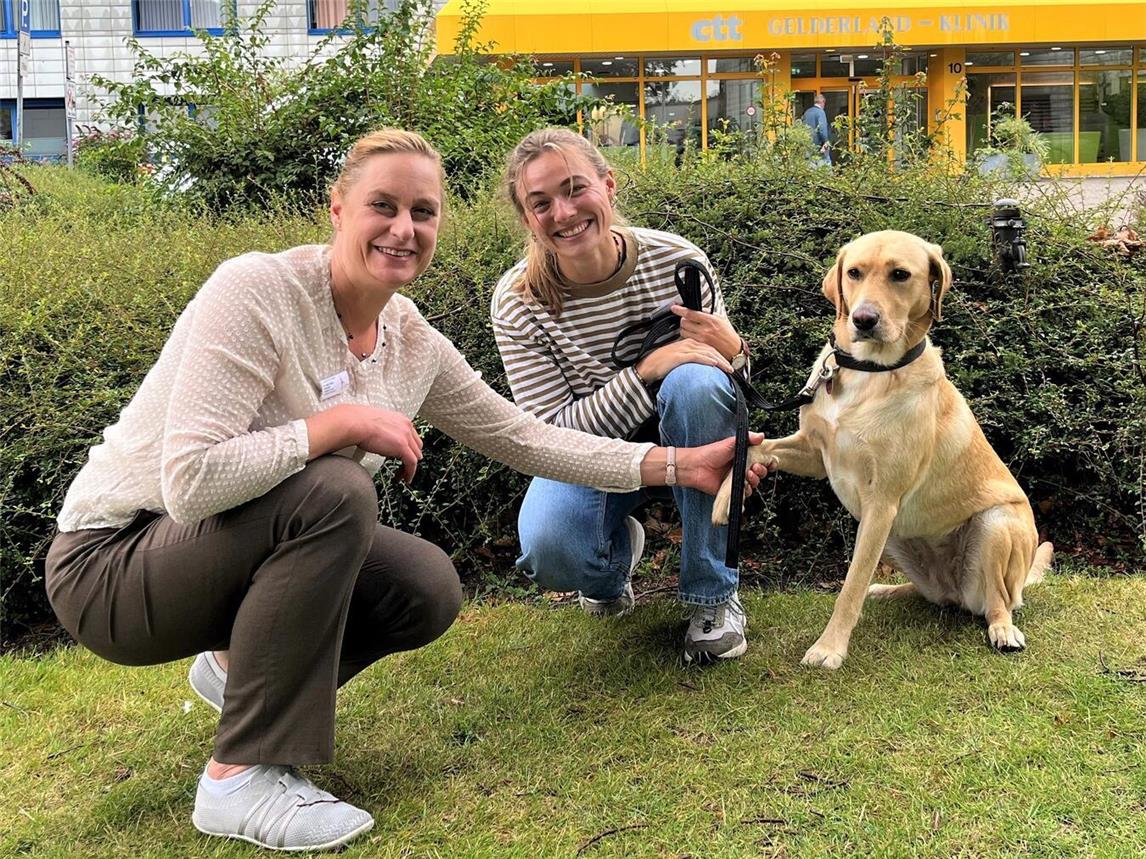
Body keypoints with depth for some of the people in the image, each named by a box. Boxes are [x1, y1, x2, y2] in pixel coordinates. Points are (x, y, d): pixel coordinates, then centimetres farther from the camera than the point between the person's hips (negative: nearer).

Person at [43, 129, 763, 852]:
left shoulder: (413, 343, -3)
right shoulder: (256, 291, -24)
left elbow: (524, 438, 3)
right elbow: (191, 483, -32)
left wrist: (679, 465, 0)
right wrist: (345, 420, -27)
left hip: (252, 551, 7)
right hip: (113, 561, -7)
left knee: (428, 590, -10)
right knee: (336, 490, -31)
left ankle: (241, 670, 16)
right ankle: (242, 775, -19)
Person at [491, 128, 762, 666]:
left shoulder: (679, 261, -17)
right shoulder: (516, 302, -18)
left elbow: (729, 388, -4)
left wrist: (731, 350, -30)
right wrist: (649, 368, -33)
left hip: (680, 439, 1)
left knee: (695, 381, -34)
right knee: (551, 553, -32)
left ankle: (713, 595, -17)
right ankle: (617, 548, 10)